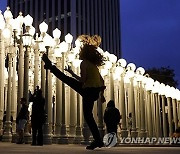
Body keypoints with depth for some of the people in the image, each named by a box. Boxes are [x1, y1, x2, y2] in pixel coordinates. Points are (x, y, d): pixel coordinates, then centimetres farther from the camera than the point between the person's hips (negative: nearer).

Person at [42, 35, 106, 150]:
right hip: (95, 91, 7)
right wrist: (101, 94, 18)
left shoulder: (84, 63, -12)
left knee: (88, 116, 0)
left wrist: (71, 72, -6)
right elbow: (102, 81, 14)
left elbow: (82, 80, -17)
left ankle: (98, 141, 3)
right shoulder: (94, 64, 14)